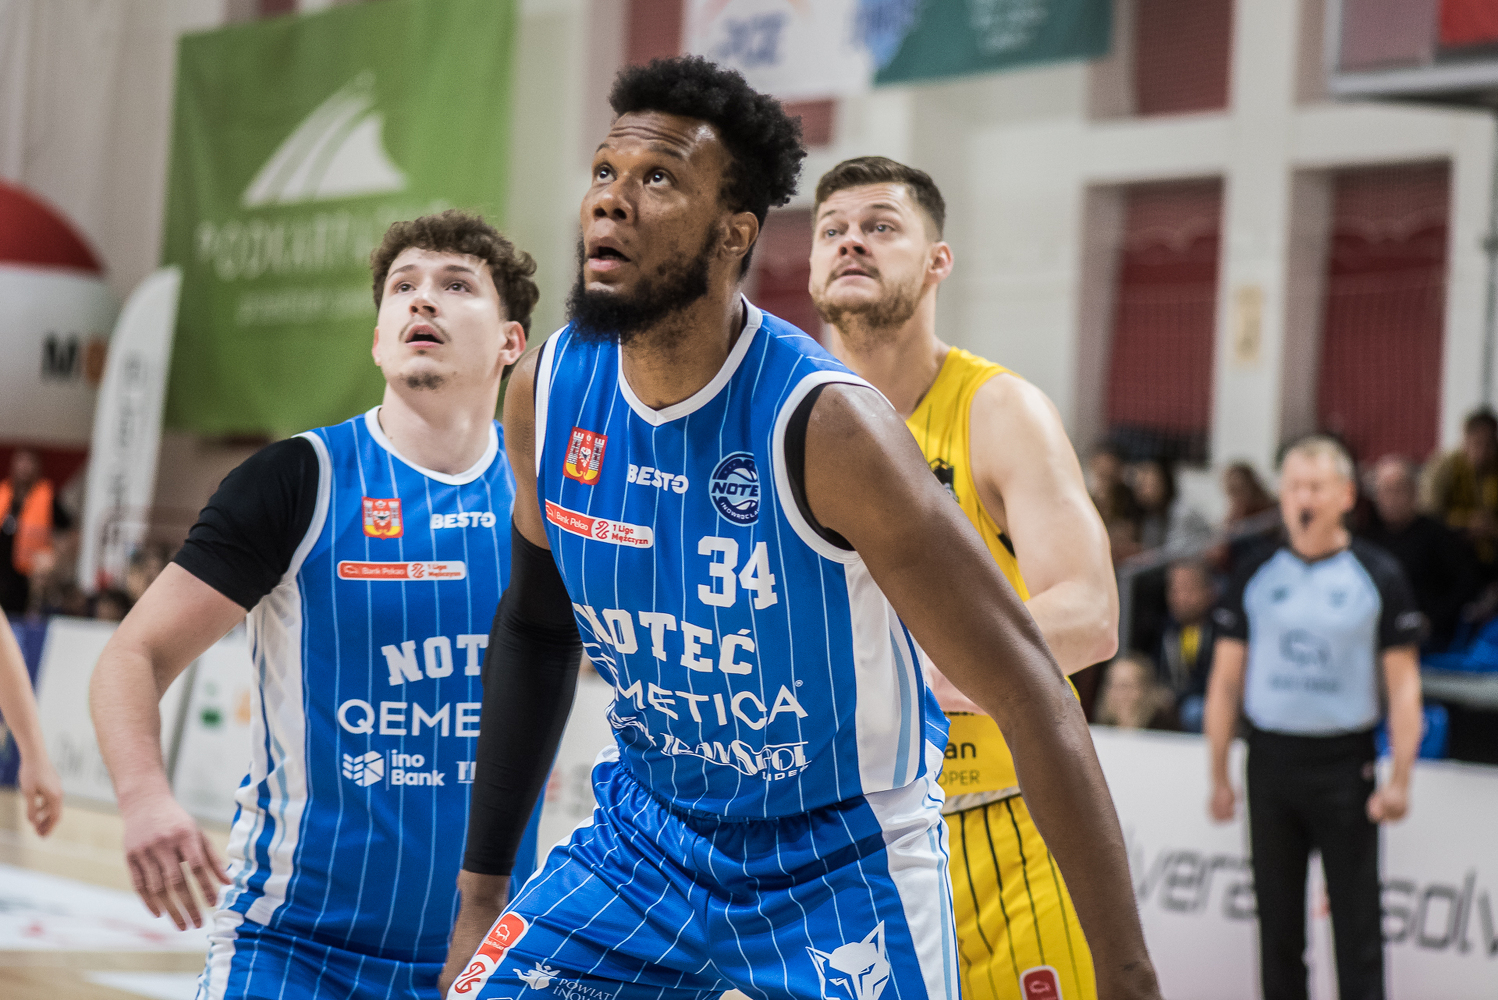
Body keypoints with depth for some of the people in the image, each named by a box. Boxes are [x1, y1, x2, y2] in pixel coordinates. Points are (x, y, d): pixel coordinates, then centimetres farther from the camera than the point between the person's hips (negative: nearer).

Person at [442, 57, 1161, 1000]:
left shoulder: (822, 425, -25)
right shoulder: (549, 391, -8)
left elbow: (1030, 694, -23)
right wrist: (482, 889, 11)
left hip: (838, 861, -4)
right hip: (646, 830, 5)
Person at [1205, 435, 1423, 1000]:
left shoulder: (1378, 576, -1)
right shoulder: (1256, 575, 6)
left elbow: (1403, 683, -1)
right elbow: (1226, 680, 9)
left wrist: (1399, 778, -10)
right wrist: (1218, 776, 6)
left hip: (1345, 764, -3)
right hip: (1271, 759, 3)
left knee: (1356, 920, -2)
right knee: (1277, 918, 8)